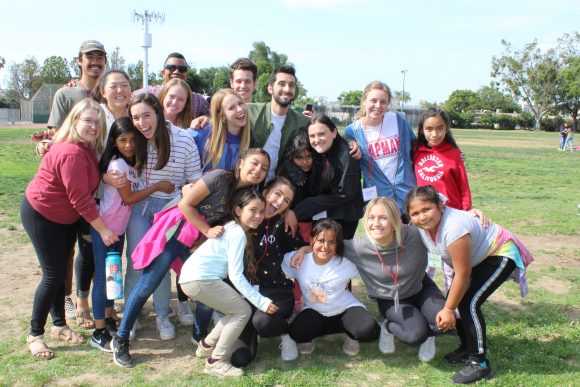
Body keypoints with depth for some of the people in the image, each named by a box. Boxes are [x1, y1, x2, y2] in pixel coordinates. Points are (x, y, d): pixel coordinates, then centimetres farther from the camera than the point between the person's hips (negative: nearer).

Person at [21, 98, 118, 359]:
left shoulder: (87, 148, 1)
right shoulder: (71, 153, -29)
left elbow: (85, 192, 3)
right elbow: (80, 199, -27)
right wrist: (103, 230, -21)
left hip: (65, 216, 9)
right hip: (40, 215, -9)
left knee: (60, 270, 15)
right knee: (53, 274, -6)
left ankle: (59, 325, 28)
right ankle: (35, 334, 9)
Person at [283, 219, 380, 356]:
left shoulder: (347, 262, -16)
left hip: (345, 308, 0)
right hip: (315, 312, 1)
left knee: (369, 330, -28)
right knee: (297, 332, -31)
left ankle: (350, 335, 8)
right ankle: (307, 338, 8)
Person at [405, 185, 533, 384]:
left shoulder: (453, 227, -37)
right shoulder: (423, 227, -13)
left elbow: (463, 274, -29)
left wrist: (448, 310, -20)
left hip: (501, 254, -8)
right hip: (476, 258, 8)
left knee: (469, 302, -18)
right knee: (455, 299, 1)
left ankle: (479, 362, -5)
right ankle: (468, 348, 22)